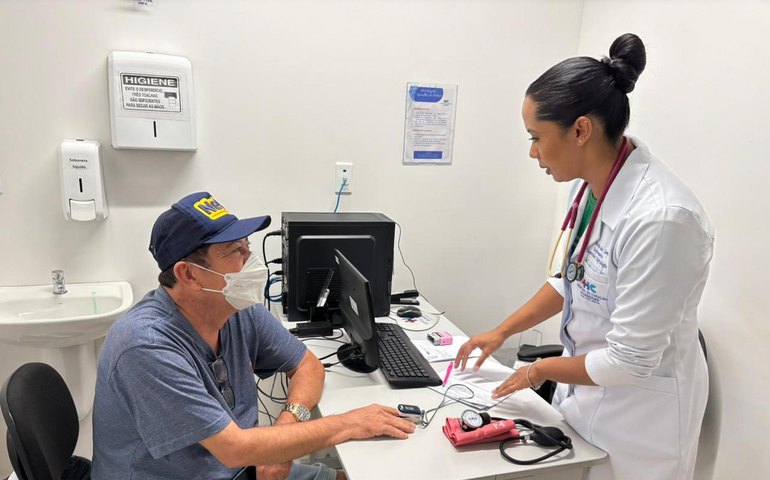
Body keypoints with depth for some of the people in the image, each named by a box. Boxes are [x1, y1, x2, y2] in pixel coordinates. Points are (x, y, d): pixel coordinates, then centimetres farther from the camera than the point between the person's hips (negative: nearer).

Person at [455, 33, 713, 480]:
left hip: (639, 416, -7)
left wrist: (543, 369, -9)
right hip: (583, 390, 7)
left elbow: (628, 361, -25)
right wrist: (502, 332, 9)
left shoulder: (661, 217, -30)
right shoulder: (591, 185, -5)